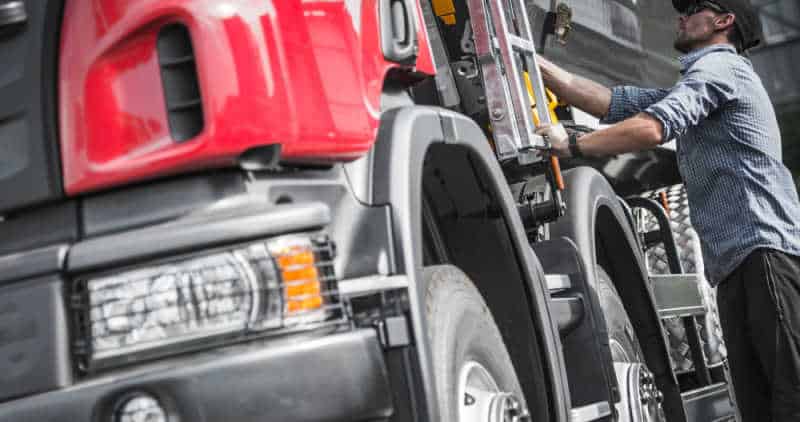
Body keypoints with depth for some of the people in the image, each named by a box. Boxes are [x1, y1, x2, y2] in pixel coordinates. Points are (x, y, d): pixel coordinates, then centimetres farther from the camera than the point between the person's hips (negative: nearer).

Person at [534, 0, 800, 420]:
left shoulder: (719, 66, 1)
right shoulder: (697, 86, 31)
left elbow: (650, 128, -15)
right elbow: (612, 102, 24)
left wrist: (572, 144, -5)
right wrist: (534, 63, 20)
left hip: (765, 251, -10)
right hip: (738, 263, 10)